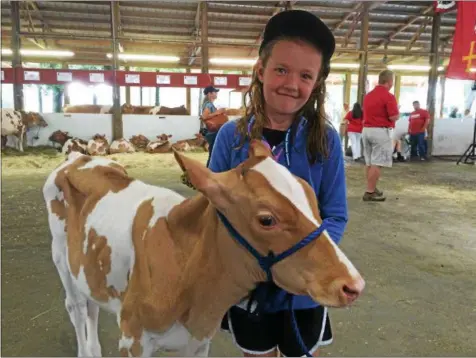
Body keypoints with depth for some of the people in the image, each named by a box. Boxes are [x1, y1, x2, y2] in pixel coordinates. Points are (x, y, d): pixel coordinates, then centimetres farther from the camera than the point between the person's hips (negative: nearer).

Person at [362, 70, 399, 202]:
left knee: (369, 162, 13)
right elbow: (394, 117, -15)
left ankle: (372, 188, 23)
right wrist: (396, 111, 5)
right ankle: (370, 192, -4)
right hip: (381, 132, -8)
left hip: (366, 130, 8)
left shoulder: (368, 95, 12)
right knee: (377, 163, -5)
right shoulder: (389, 96, -13)